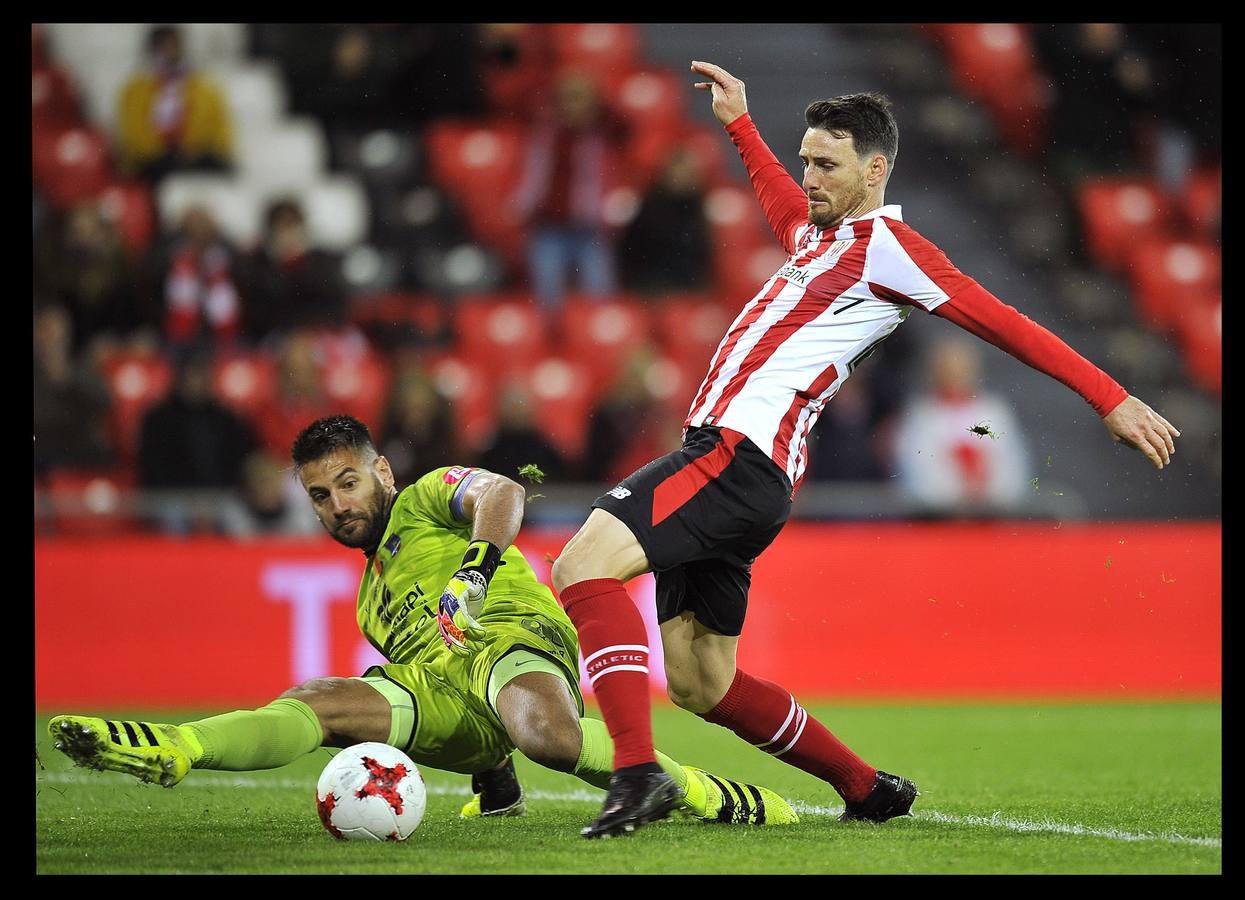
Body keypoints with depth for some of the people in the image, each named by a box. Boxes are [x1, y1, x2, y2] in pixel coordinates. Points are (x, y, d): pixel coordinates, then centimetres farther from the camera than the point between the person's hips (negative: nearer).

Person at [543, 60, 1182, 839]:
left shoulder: (884, 245, -3)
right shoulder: (822, 237, 23)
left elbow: (1001, 323, -5)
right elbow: (785, 204, 49)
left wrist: (1110, 398, -8)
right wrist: (740, 124, 56)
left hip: (738, 453, -9)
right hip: (723, 456, 9)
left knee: (584, 567, -27)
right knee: (701, 683, 10)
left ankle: (639, 774, -37)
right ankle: (868, 790, 20)